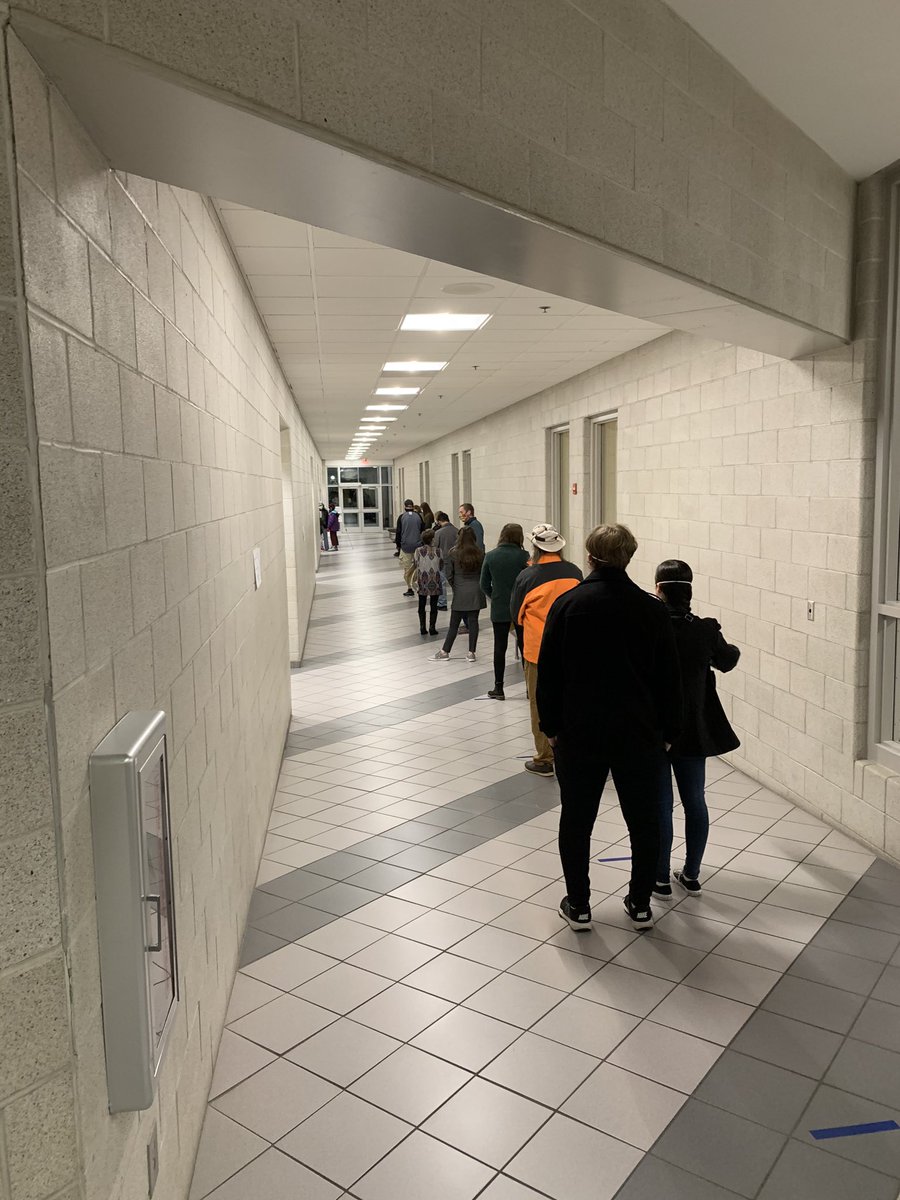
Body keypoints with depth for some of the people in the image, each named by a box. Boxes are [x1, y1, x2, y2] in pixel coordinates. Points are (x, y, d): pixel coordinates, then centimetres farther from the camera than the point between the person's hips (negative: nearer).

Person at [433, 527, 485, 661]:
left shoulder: (453, 554, -8)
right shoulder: (479, 555, -2)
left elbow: (449, 575, -6)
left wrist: (455, 587, 10)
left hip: (460, 594, -2)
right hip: (476, 593, 2)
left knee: (454, 624, 6)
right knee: (473, 622, 5)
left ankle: (445, 651, 15)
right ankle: (471, 653, 9)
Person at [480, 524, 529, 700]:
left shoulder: (490, 556, -4)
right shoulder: (524, 556, -11)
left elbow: (484, 585, 1)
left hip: (499, 609, 1)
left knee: (499, 648, 9)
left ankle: (498, 688, 11)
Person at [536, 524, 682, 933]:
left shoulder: (567, 605, -6)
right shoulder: (652, 609, -3)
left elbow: (548, 672, -4)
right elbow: (669, 679, 1)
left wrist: (551, 726, 5)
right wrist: (668, 731, 10)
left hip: (580, 734, -1)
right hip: (639, 735, 1)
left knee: (576, 820, 11)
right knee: (643, 820, 14)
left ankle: (578, 905, 20)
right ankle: (640, 904, 24)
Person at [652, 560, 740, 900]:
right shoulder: (705, 630, -6)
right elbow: (727, 661, 14)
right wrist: (733, 649, 36)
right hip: (693, 729, 3)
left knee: (659, 804, 6)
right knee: (695, 801, 15)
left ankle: (661, 880, 14)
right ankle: (691, 875, 26)